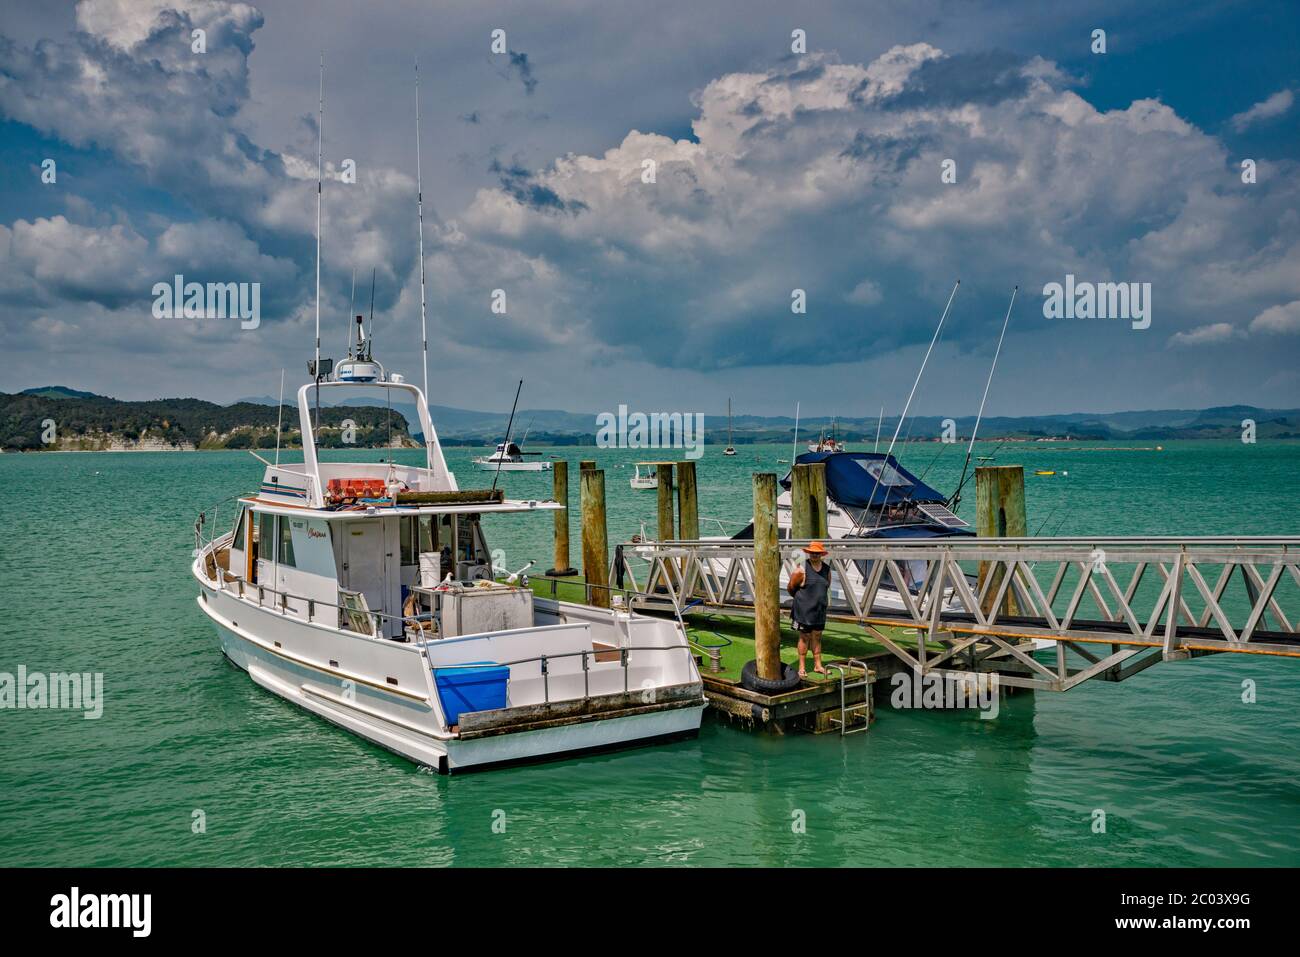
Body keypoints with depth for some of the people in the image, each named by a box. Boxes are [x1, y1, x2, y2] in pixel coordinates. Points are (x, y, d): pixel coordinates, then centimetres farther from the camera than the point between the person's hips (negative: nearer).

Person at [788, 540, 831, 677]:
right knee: (804, 638, 2)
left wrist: (824, 601, 15)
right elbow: (791, 588, -4)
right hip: (804, 610, -5)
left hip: (820, 610, 5)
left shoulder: (827, 570, 3)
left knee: (817, 637, 12)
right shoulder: (802, 570, -14)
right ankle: (802, 667, 11)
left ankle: (818, 665, 21)